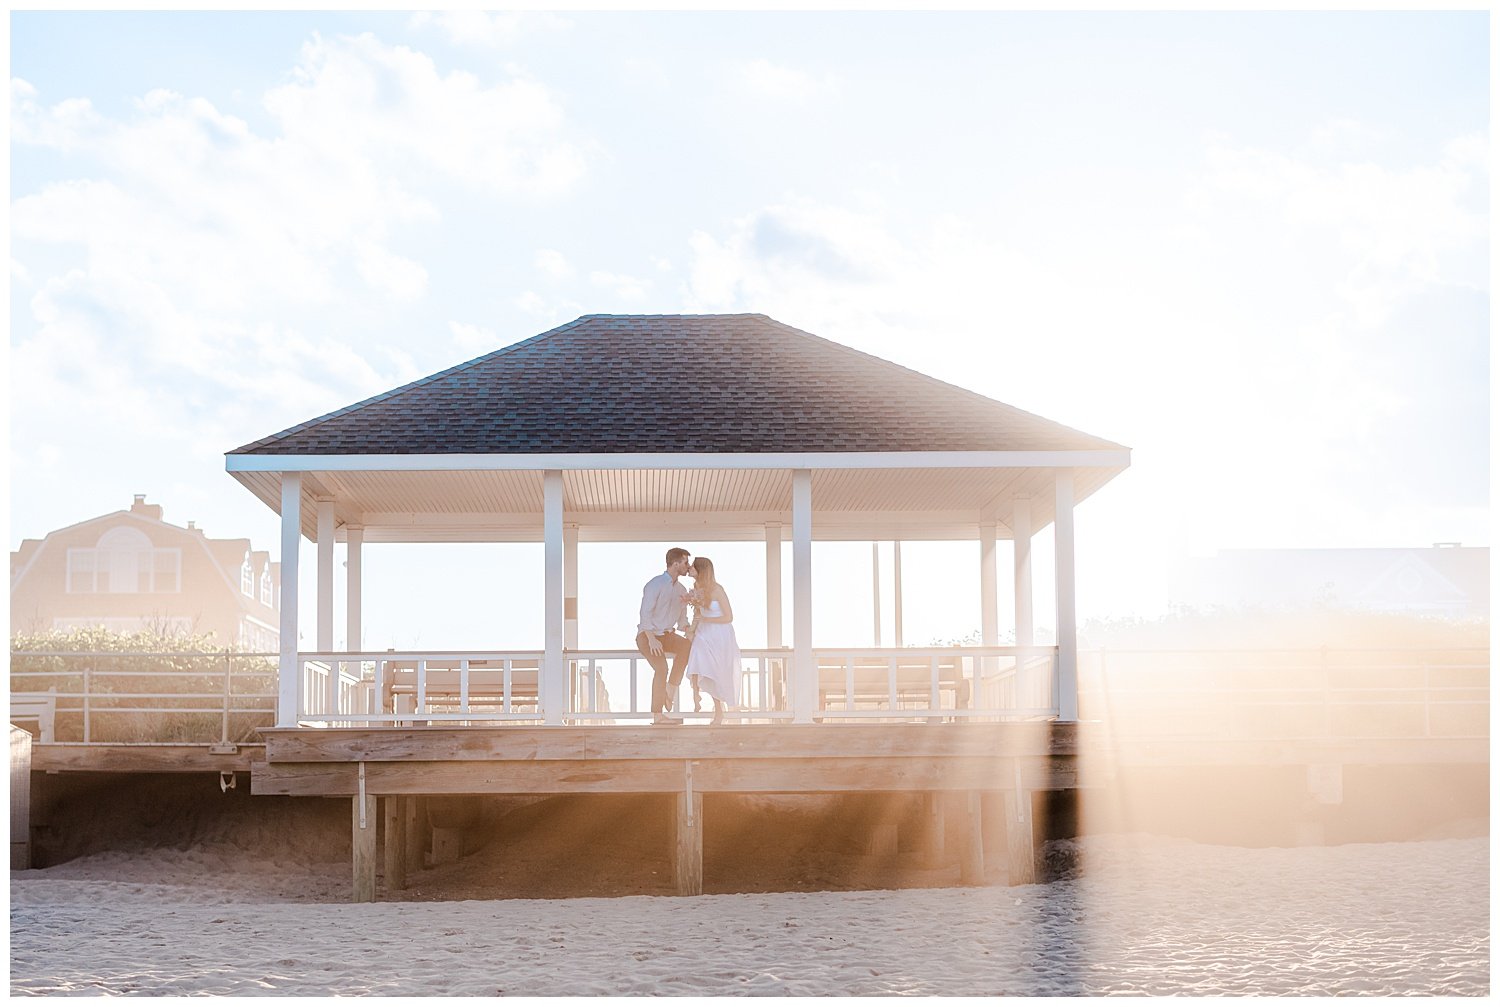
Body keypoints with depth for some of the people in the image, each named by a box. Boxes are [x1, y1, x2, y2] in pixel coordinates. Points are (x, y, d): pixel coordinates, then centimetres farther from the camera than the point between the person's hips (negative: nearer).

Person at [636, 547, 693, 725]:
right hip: (647, 635, -7)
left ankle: (670, 690, -13)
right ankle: (657, 715, -22)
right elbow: (645, 613, -20)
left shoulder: (681, 590, 9)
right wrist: (652, 640, -27)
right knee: (661, 668, -26)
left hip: (666, 634, 7)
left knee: (686, 646, -22)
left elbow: (682, 618, 16)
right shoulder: (655, 584, -14)